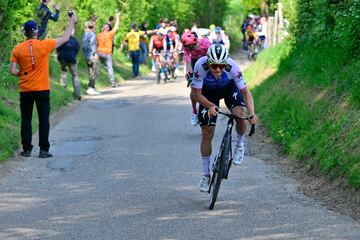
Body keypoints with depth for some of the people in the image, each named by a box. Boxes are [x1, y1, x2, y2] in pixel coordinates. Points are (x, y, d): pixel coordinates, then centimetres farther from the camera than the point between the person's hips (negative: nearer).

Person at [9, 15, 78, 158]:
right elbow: (65, 38, 4)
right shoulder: (44, 45, -8)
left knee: (26, 120, 10)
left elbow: (13, 71, -4)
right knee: (44, 119, 4)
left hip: (25, 90, 2)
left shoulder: (17, 49, -3)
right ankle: (44, 150, 2)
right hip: (42, 90, -2)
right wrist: (72, 22, 16)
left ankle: (26, 149, 10)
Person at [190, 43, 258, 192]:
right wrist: (210, 106, -44)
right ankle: (206, 174, 13)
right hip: (208, 92, 0)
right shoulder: (201, 66, -38)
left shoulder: (232, 67, -37)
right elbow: (196, 93, -27)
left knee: (240, 115, -29)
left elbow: (245, 92, -28)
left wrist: (252, 114, -42)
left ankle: (240, 144, 2)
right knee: (207, 134, -3)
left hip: (229, 88, 0)